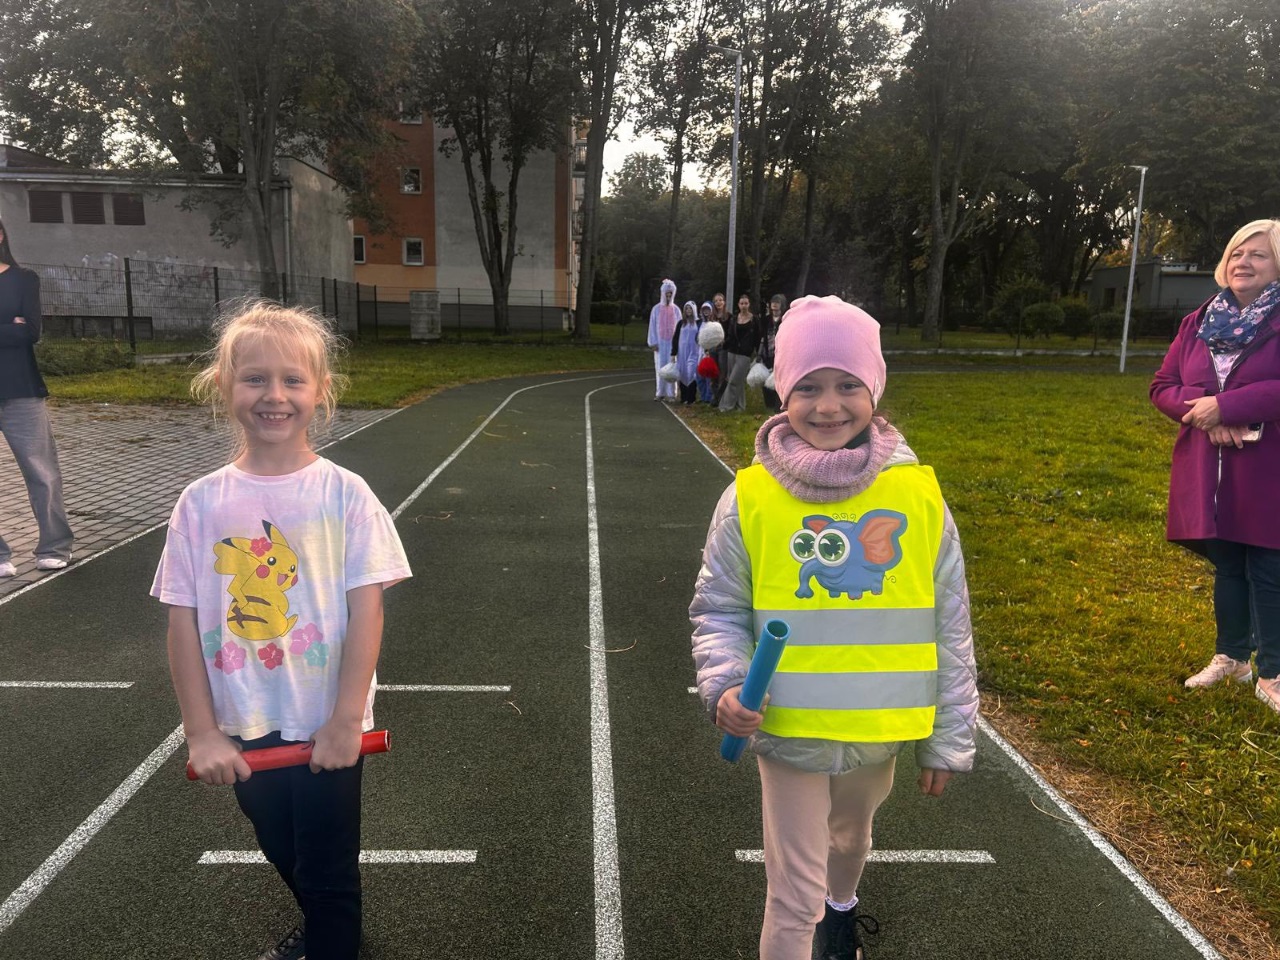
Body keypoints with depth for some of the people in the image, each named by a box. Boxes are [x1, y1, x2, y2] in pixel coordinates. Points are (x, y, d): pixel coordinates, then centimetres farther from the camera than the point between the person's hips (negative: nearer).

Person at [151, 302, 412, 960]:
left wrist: (346, 722, -15)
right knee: (281, 853, 26)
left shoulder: (344, 494, -13)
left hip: (326, 729, -4)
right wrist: (201, 733, -6)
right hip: (245, 731, 4)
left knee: (327, 873, 12)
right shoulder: (202, 503, -7)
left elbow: (366, 611, -14)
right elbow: (184, 621, -5)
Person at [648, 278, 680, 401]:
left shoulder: (676, 309, 6)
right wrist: (653, 342, -3)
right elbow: (652, 326, 3)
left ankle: (671, 393, 0)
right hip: (660, 342, 0)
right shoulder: (656, 309, 3)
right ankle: (660, 392, 4)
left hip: (673, 342, 0)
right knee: (660, 367, 0)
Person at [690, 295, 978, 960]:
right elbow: (717, 611, -3)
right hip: (789, 734, -3)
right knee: (794, 896, 5)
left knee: (851, 836, 31)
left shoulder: (918, 495, -10)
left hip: (881, 732, 3)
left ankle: (841, 906, 63)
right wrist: (725, 685, -20)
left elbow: (949, 629, -1)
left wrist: (948, 739, 3)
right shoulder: (752, 498, -14)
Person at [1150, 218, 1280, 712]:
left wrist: (1225, 405, -23)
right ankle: (1231, 657, 31)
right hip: (1208, 472, 5)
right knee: (1227, 568, 16)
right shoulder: (1198, 323, 9)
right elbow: (1162, 386, 5)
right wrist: (1203, 414, -12)